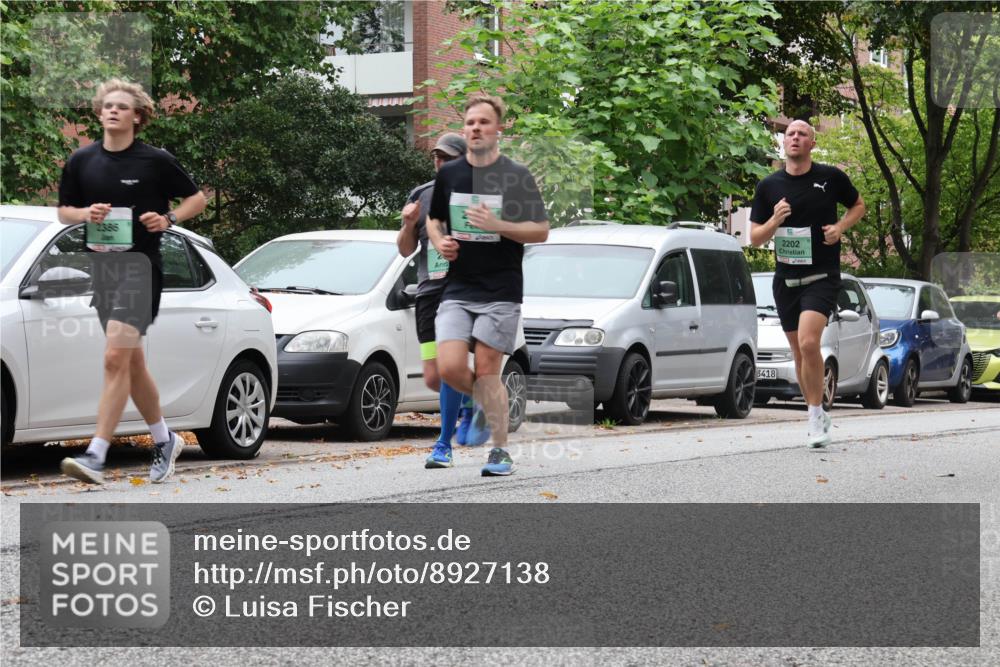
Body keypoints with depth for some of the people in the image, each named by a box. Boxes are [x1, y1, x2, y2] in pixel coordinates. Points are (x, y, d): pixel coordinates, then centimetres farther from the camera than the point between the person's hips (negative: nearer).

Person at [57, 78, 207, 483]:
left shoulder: (156, 161, -4)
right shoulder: (81, 162, 7)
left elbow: (197, 198, 6)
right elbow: (64, 210, 15)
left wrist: (168, 218, -12)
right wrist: (85, 213, -6)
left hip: (141, 266, -6)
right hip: (102, 266, 6)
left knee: (116, 359, -17)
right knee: (132, 363, 14)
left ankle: (96, 457, -21)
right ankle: (164, 441, 32)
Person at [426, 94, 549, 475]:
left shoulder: (517, 176, -1)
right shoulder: (449, 174, 9)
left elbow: (541, 231, -2)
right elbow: (434, 219, 24)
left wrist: (497, 225, -17)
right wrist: (439, 241, 1)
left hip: (501, 290, -3)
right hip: (457, 289, 3)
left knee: (486, 371, -6)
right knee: (450, 368, -10)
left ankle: (500, 451, 6)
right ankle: (486, 404, 22)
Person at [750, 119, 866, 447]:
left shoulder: (831, 177, -1)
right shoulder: (769, 186, 4)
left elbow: (858, 205, 15)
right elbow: (755, 237, 7)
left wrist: (840, 227, -4)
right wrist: (775, 220, -14)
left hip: (822, 276, -4)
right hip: (785, 280, 4)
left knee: (808, 343, -22)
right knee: (799, 353, 10)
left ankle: (816, 414, -11)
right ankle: (818, 417, 24)